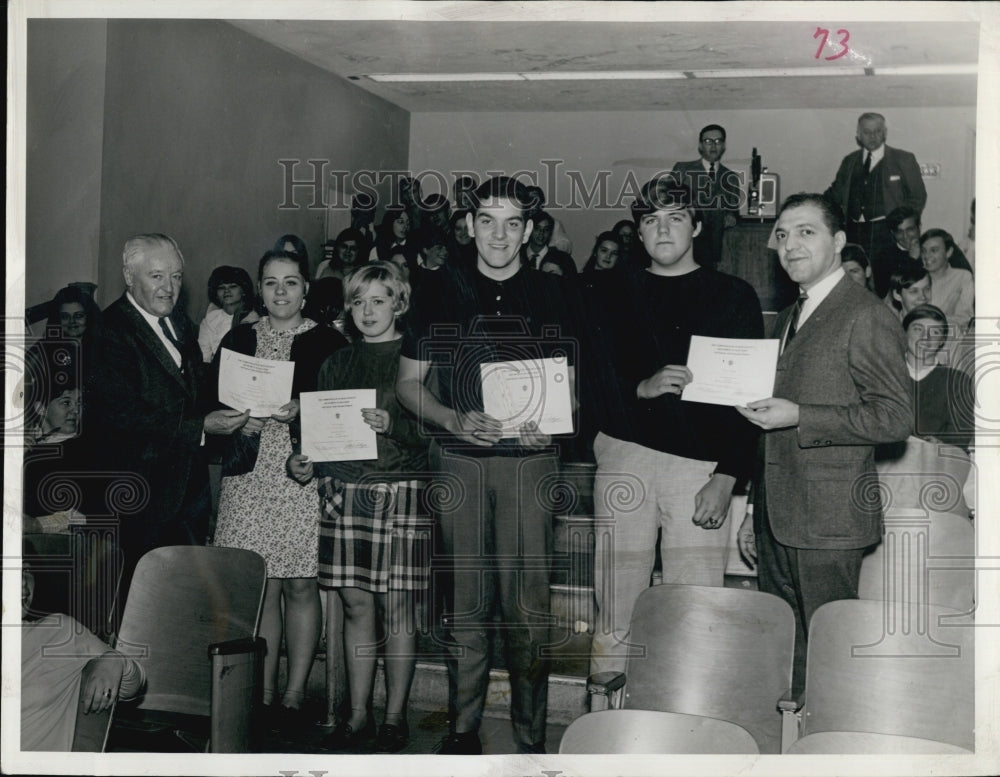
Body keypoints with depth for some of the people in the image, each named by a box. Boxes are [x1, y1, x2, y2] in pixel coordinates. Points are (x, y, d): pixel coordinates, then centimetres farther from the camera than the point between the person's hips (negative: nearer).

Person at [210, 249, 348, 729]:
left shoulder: (328, 342, 5)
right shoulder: (237, 340, 14)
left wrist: (300, 412, -15)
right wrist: (241, 422, -7)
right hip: (250, 476, 2)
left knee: (300, 585, -1)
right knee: (261, 587, 2)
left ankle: (294, 694, 9)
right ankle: (263, 694, 11)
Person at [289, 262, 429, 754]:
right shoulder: (337, 363, 15)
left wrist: (392, 425, -19)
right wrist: (307, 462, 0)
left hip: (400, 491, -4)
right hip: (343, 489, 4)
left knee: (396, 608, -1)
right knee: (356, 605, 6)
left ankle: (394, 718, 9)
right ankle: (358, 716, 15)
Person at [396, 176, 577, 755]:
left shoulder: (550, 294, 7)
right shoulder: (441, 293, 7)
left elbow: (570, 384, 9)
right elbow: (409, 384, 8)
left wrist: (549, 421, -12)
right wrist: (455, 420, -9)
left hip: (529, 461, -1)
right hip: (459, 461, 1)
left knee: (528, 604, -1)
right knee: (466, 601, 6)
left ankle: (532, 735, 10)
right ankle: (463, 728, 17)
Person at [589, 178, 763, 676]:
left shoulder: (734, 297, 9)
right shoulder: (616, 294, 16)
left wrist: (727, 476, -8)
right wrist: (640, 388, -9)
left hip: (700, 464, -1)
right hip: (624, 456, 2)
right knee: (615, 615, 2)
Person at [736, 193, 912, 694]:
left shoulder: (867, 318, -7)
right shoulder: (788, 319, 19)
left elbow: (896, 418, -14)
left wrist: (799, 417, -19)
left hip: (828, 520, -8)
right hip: (776, 519, 8)